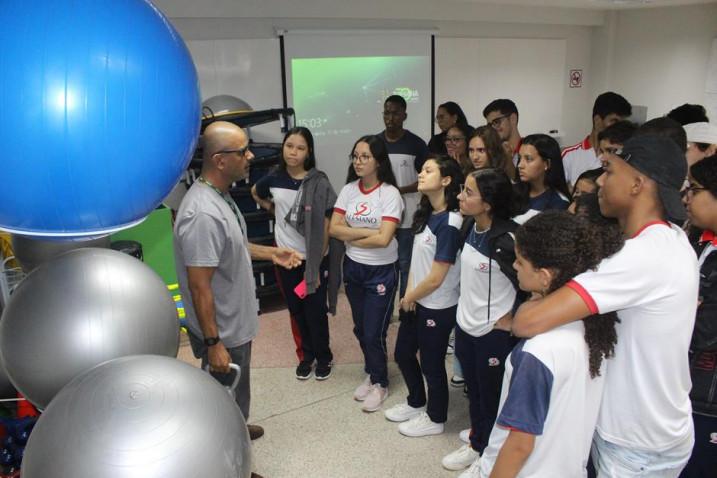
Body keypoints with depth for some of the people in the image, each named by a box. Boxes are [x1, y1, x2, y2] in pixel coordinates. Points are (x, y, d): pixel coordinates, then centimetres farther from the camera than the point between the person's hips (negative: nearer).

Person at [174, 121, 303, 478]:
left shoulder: (221, 196, 1)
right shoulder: (203, 214, -31)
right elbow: (199, 287, -28)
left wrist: (270, 253, 10)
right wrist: (213, 343, -24)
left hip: (236, 322, 9)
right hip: (223, 331, -9)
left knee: (236, 392, 30)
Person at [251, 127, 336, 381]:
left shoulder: (319, 183, -15)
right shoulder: (274, 179, -4)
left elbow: (325, 226, -13)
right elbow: (255, 193, 21)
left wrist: (317, 265, -12)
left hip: (314, 259, -3)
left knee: (315, 310, 6)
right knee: (296, 310, 15)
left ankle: (324, 357, 30)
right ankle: (307, 354, 36)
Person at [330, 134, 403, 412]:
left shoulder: (390, 194, -16)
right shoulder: (349, 190, -1)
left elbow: (383, 239, -23)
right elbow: (334, 229, -7)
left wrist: (351, 238, -11)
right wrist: (367, 232, -17)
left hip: (381, 271, -5)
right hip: (352, 268, 5)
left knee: (374, 332, 3)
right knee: (360, 329, 17)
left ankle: (380, 383, 26)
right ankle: (371, 374, 40)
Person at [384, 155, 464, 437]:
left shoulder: (449, 224, -24)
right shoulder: (426, 214, 3)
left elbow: (436, 278, -23)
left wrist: (409, 297, -8)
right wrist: (409, 294, -4)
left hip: (437, 307, -9)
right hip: (416, 302, 9)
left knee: (431, 364, 10)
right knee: (403, 354, 22)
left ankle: (435, 419, 33)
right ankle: (416, 403, 46)